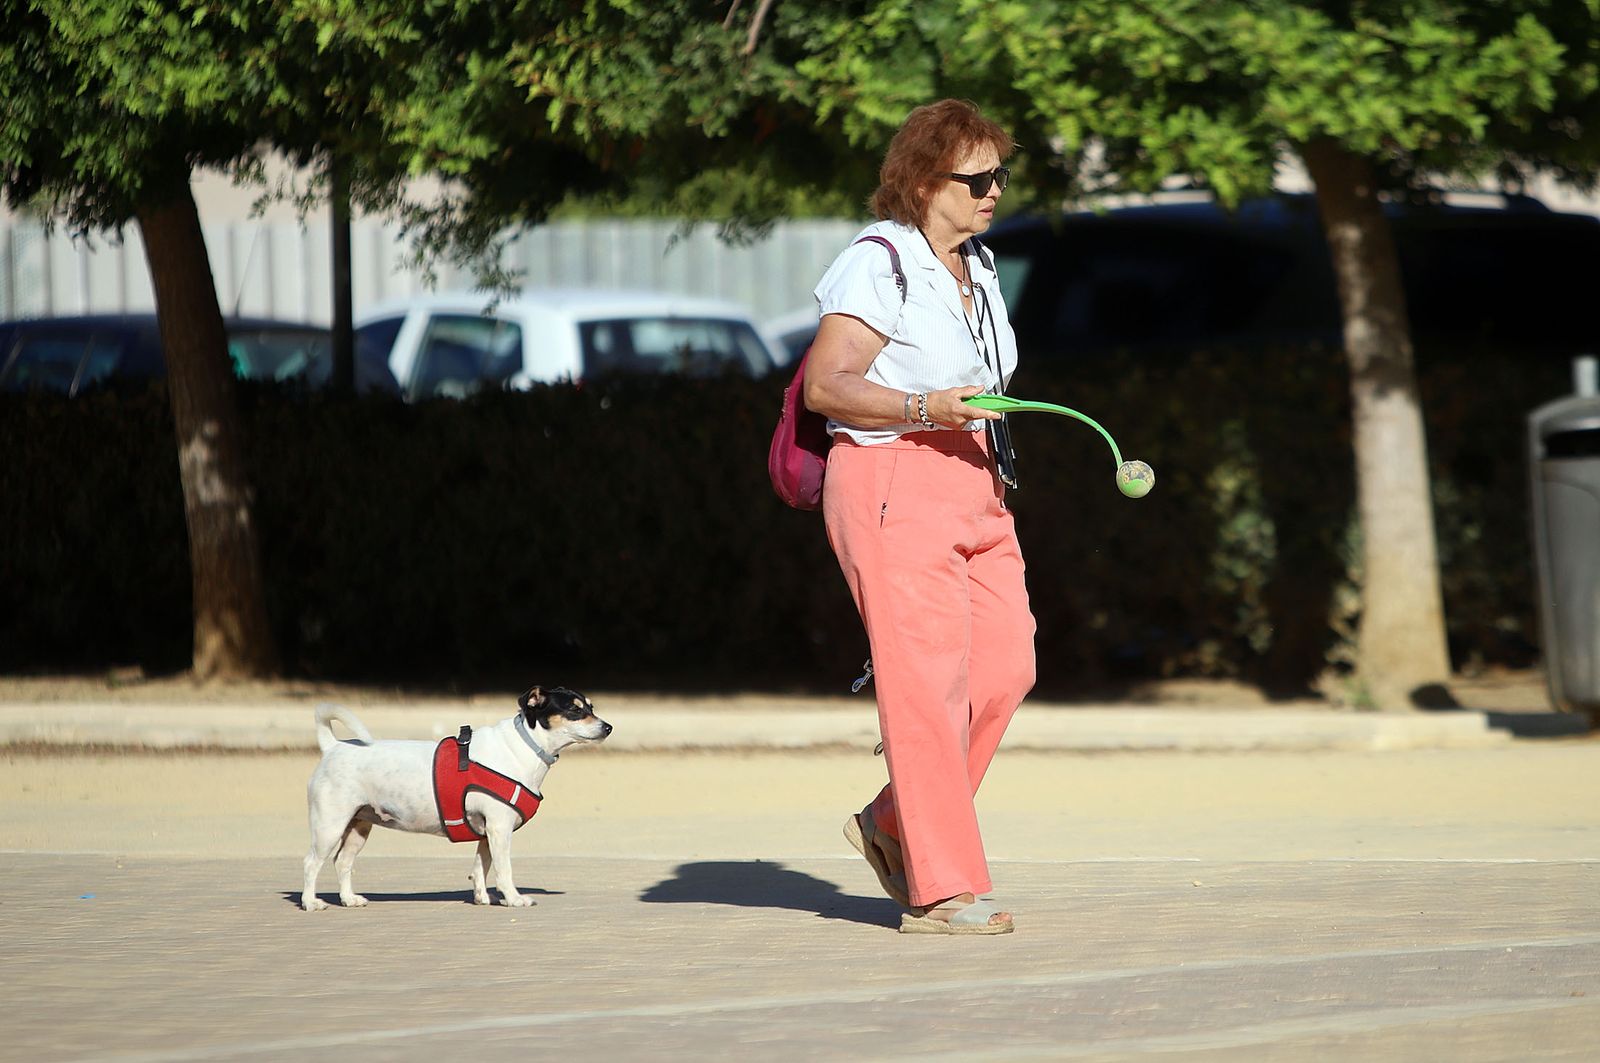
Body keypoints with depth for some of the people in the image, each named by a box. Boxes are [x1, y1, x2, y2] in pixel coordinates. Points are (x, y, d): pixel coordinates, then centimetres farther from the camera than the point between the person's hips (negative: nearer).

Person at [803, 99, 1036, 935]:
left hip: (971, 489, 9)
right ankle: (941, 889, -8)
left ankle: (895, 825, 17)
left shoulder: (976, 267, 17)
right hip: (891, 488, -9)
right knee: (928, 684, -10)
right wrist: (924, 410, -26)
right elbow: (827, 385, -16)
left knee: (1005, 669, 1)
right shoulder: (880, 265, -10)